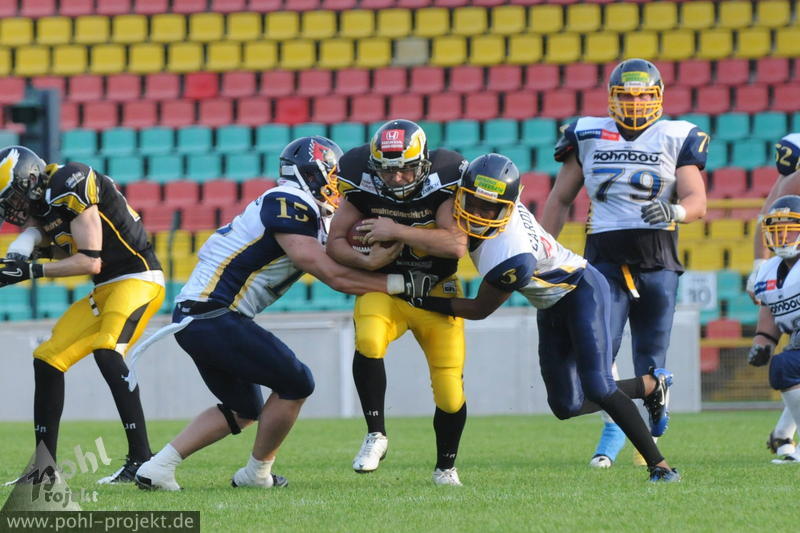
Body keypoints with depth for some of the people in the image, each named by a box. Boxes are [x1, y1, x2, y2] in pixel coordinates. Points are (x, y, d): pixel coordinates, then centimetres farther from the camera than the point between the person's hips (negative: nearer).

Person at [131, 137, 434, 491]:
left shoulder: (311, 219, 17)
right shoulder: (287, 205, -13)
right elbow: (333, 276, -16)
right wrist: (403, 284, -11)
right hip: (214, 317, -10)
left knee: (242, 410, 19)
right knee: (295, 384, -2)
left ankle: (158, 466, 14)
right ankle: (257, 473, 11)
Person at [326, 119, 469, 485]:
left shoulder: (441, 184, -17)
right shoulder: (364, 187, -10)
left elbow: (457, 245, -28)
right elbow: (335, 242, -4)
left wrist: (397, 231, -33)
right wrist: (369, 262, -24)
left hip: (437, 291, -1)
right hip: (383, 287, 1)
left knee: (450, 395, -3)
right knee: (368, 341, -34)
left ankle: (445, 466, 26)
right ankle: (375, 435, -17)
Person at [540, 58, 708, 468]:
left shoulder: (675, 139, 6)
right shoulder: (588, 137, 10)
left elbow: (697, 201, -1)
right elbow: (559, 200, 16)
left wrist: (674, 210, -24)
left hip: (657, 260, 0)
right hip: (605, 260, 0)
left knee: (651, 359, 4)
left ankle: (649, 435, 21)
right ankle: (612, 429, -3)